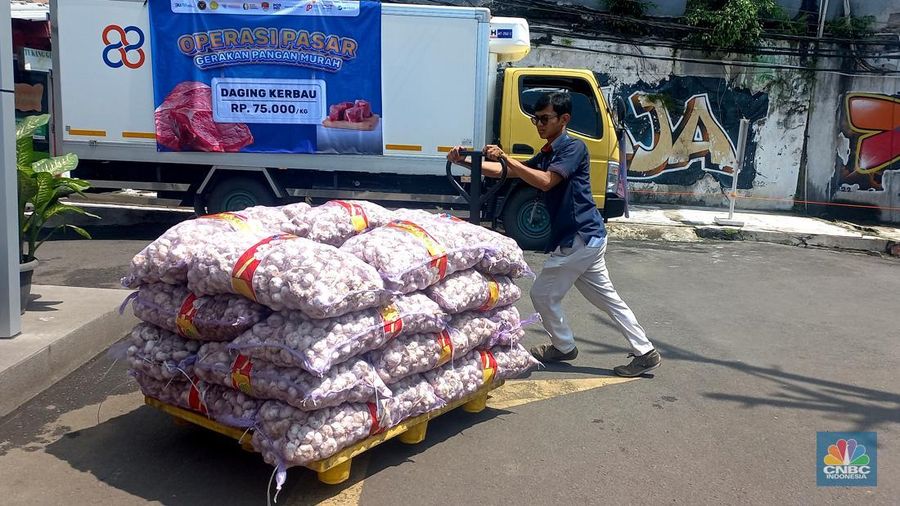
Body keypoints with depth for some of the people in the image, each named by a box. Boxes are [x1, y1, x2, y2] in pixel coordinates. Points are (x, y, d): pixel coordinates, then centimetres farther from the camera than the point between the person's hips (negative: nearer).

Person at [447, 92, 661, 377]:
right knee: (607, 298, 13)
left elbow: (545, 181, -25)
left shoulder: (574, 147, -11)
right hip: (587, 238, 10)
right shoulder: (547, 155, 16)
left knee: (542, 294, 4)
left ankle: (564, 346, 23)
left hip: (579, 238, -10)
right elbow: (505, 172, 10)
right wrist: (465, 162, -1)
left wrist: (506, 158, -24)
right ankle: (646, 353, 18)